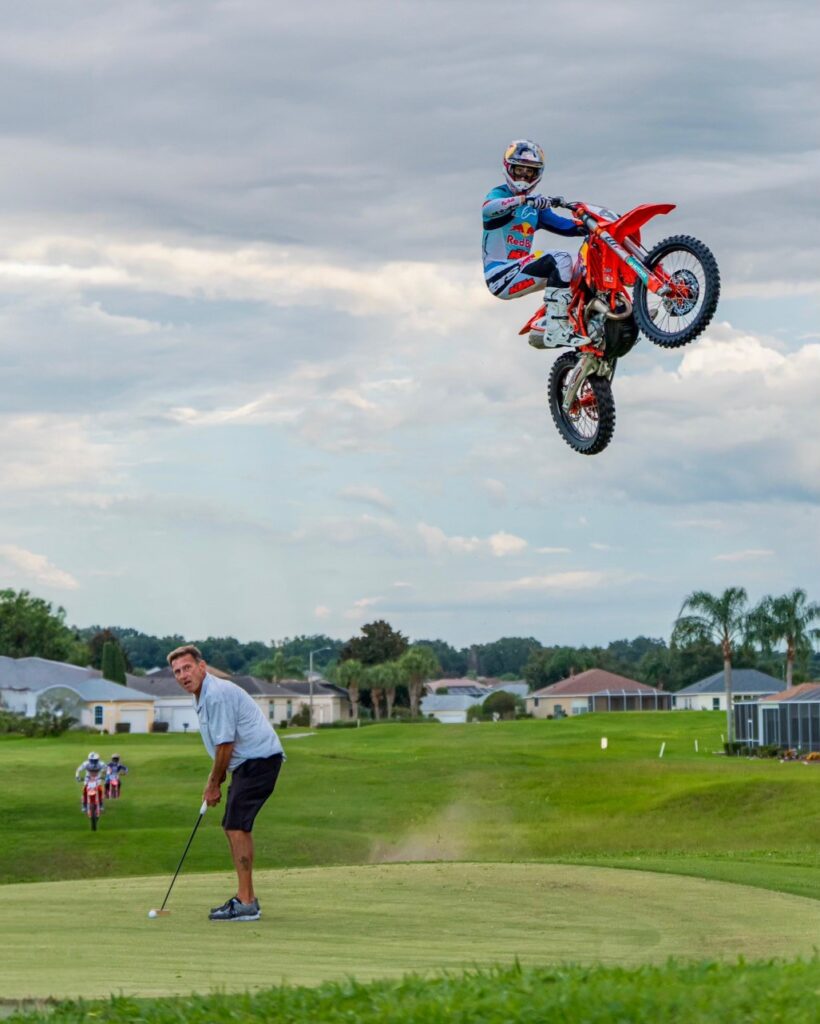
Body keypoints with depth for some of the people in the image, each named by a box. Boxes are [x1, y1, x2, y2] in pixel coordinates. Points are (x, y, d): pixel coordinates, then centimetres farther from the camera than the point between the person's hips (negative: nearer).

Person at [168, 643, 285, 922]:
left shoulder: (217, 694, -20)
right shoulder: (202, 697, 14)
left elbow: (225, 744, -18)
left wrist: (214, 784, -7)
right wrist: (214, 780, 18)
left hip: (260, 759, -11)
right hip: (248, 762, 11)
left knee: (237, 826, -14)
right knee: (233, 826, 13)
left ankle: (245, 903, -14)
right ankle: (246, 897, 17)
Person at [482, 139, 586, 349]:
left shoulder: (535, 206, 23)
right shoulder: (500, 194, -2)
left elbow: (562, 225, 15)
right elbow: (489, 208, -26)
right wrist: (524, 200, -42)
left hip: (519, 272, 9)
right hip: (500, 274, -9)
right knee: (560, 259, -25)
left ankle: (542, 327, 0)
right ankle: (556, 330, -35)